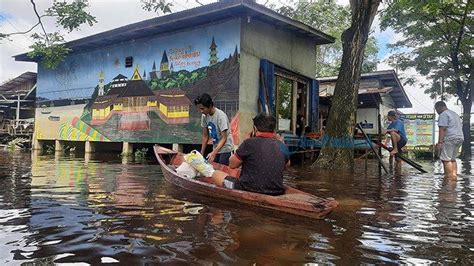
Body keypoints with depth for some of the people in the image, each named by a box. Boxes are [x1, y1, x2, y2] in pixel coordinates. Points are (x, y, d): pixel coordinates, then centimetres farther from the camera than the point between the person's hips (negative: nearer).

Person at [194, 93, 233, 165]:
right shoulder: (204, 116, -3)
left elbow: (224, 138, -25)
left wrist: (214, 153, -36)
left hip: (225, 149, -6)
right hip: (215, 149, 6)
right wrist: (201, 154, 4)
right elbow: (205, 136, 6)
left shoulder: (221, 116, -23)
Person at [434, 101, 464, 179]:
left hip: (450, 139, -10)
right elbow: (460, 127, 27)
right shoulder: (455, 114, 24)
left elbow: (443, 129, -17)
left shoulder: (443, 115, -7)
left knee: (446, 159, -9)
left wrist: (440, 142, -20)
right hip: (460, 138, 10)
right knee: (453, 159, 14)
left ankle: (450, 177, -14)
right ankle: (454, 175, 11)